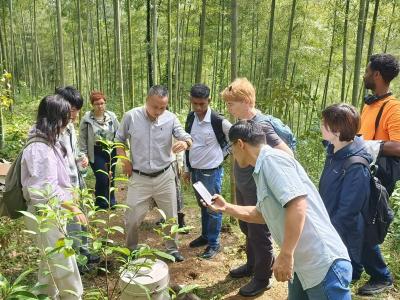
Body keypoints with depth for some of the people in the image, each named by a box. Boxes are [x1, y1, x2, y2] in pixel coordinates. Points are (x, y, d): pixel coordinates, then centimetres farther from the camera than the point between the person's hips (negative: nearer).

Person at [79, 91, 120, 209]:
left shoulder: (112, 116, 1)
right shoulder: (87, 119, -7)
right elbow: (82, 138, -3)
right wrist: (83, 154, -4)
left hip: (111, 151, 3)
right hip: (96, 153, -3)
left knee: (111, 178, 11)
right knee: (102, 179, -7)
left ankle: (111, 202, 31)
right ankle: (101, 203, 16)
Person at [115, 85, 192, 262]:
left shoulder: (171, 118, -9)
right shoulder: (131, 116, -9)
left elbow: (185, 137, -12)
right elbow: (119, 140, 5)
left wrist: (185, 143, -37)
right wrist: (124, 160, -7)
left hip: (165, 176, 1)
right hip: (139, 178, -1)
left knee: (171, 216, 13)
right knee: (132, 218, 7)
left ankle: (172, 248, 35)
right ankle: (131, 249, 34)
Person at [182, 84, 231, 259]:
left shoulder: (218, 121, -18)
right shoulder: (190, 118, 2)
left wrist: (220, 152, -4)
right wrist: (187, 169, 14)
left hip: (211, 172, -6)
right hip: (195, 171, 6)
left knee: (213, 208, 5)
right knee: (203, 206, 20)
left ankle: (214, 243, 19)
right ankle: (205, 236, 36)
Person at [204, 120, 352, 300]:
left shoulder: (271, 158, -14)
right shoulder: (263, 168, 16)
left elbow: (297, 204, -27)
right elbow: (261, 214, 30)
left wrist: (285, 256, -24)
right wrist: (226, 208, 30)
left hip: (323, 265, -10)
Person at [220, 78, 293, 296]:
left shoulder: (260, 125, -23)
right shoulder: (243, 121, 3)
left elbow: (287, 155, -26)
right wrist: (237, 182, 12)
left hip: (257, 190, -9)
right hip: (242, 187, 9)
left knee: (259, 234, 7)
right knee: (247, 229, 23)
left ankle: (263, 279, 26)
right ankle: (252, 265, 44)